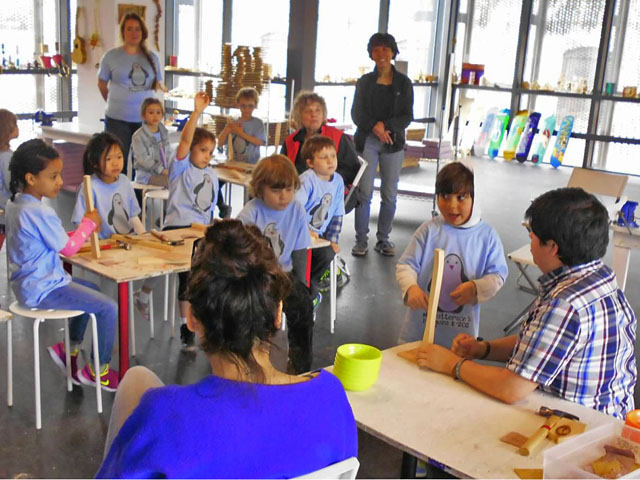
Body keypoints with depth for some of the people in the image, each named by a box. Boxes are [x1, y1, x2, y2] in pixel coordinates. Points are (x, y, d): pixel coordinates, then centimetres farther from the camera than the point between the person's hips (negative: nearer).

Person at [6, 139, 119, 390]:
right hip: (43, 289, -11)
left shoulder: (14, 204, 6)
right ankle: (98, 370, 3)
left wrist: (82, 232, 5)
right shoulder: (40, 214, -26)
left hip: (30, 282, 11)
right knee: (108, 308, -11)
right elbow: (69, 248, -16)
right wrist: (88, 224, -1)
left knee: (91, 290, 28)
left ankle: (69, 348, 30)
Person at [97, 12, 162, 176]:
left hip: (146, 119, 3)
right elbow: (102, 84, 9)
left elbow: (157, 85, 18)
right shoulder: (111, 56, -1)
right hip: (118, 119, -3)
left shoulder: (152, 57, 7)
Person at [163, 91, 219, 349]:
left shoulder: (211, 175, 18)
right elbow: (184, 140, -16)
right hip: (177, 228, -6)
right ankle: (186, 326, -10)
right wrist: (197, 112, -26)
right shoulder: (181, 168, 1)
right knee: (189, 270, -20)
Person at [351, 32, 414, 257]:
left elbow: (407, 117, 2)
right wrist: (375, 127, -15)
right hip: (367, 142, 0)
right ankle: (361, 239, 4)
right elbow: (356, 114, 2)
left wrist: (385, 125, -15)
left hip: (394, 143, 1)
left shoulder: (403, 83, 6)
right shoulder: (364, 81, 7)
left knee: (389, 194, 2)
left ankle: (383, 239, 13)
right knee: (364, 191, -5)